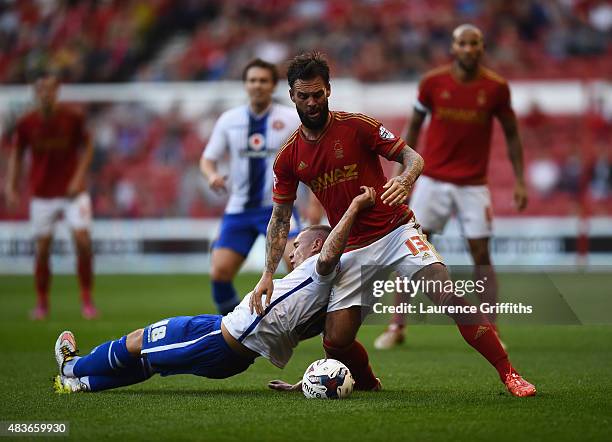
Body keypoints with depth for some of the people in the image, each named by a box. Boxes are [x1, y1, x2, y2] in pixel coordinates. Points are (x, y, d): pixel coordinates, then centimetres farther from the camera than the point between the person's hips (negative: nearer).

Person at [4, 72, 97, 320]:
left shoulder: (73, 118, -7)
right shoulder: (26, 124, -5)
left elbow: (86, 147, 3)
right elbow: (16, 155, 7)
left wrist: (79, 177, -8)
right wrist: (11, 186, -1)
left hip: (72, 191, -1)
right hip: (42, 195, 1)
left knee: (83, 242, -11)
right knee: (42, 249, 1)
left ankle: (87, 300, 2)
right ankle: (42, 304, 16)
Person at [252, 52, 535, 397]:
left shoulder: (357, 126, -6)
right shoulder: (288, 158, 3)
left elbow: (412, 156, -4)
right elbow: (280, 219, 9)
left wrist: (406, 180, -28)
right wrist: (268, 275, -1)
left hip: (396, 231, -3)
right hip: (352, 248, 3)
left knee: (451, 297, -23)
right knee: (335, 342, -8)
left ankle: (509, 374, -18)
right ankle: (367, 383, 25)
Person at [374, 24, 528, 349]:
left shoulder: (496, 87, -4)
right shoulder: (432, 82, -4)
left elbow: (511, 134, 7)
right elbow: (414, 127, 7)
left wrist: (519, 181, 3)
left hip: (473, 185, 0)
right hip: (432, 179, 0)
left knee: (481, 255, -1)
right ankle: (396, 326, 7)